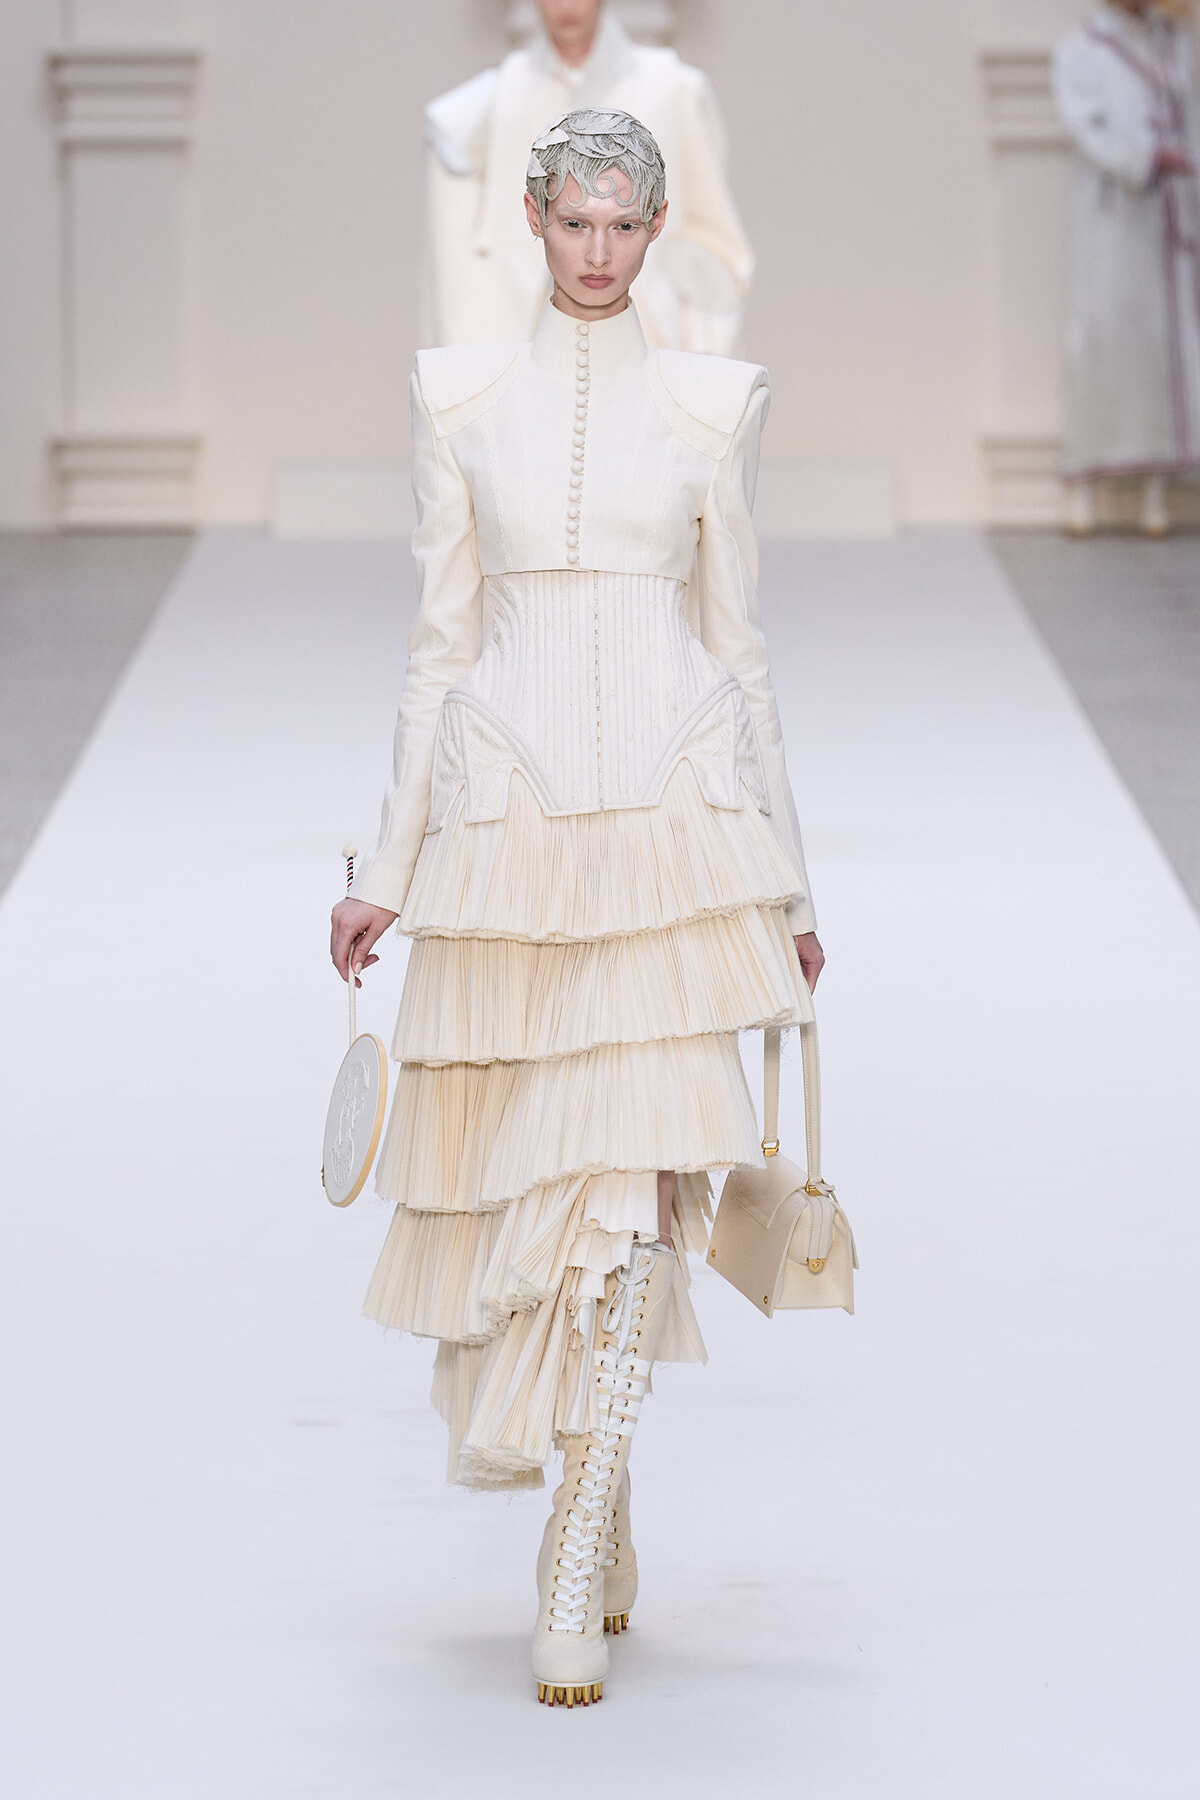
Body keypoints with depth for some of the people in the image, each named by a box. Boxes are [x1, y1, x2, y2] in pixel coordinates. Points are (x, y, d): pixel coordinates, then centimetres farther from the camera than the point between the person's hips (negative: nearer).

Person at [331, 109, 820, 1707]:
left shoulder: (710, 404, 7)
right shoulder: (462, 397, 8)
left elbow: (738, 641, 10)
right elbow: (441, 640, 10)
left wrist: (788, 881, 9)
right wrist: (387, 870, 7)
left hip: (674, 817, -1)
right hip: (508, 821, 1)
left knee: (634, 1172, -11)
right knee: (517, 1159, 6)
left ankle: (574, 1580, -10)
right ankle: (598, 1514, 31)